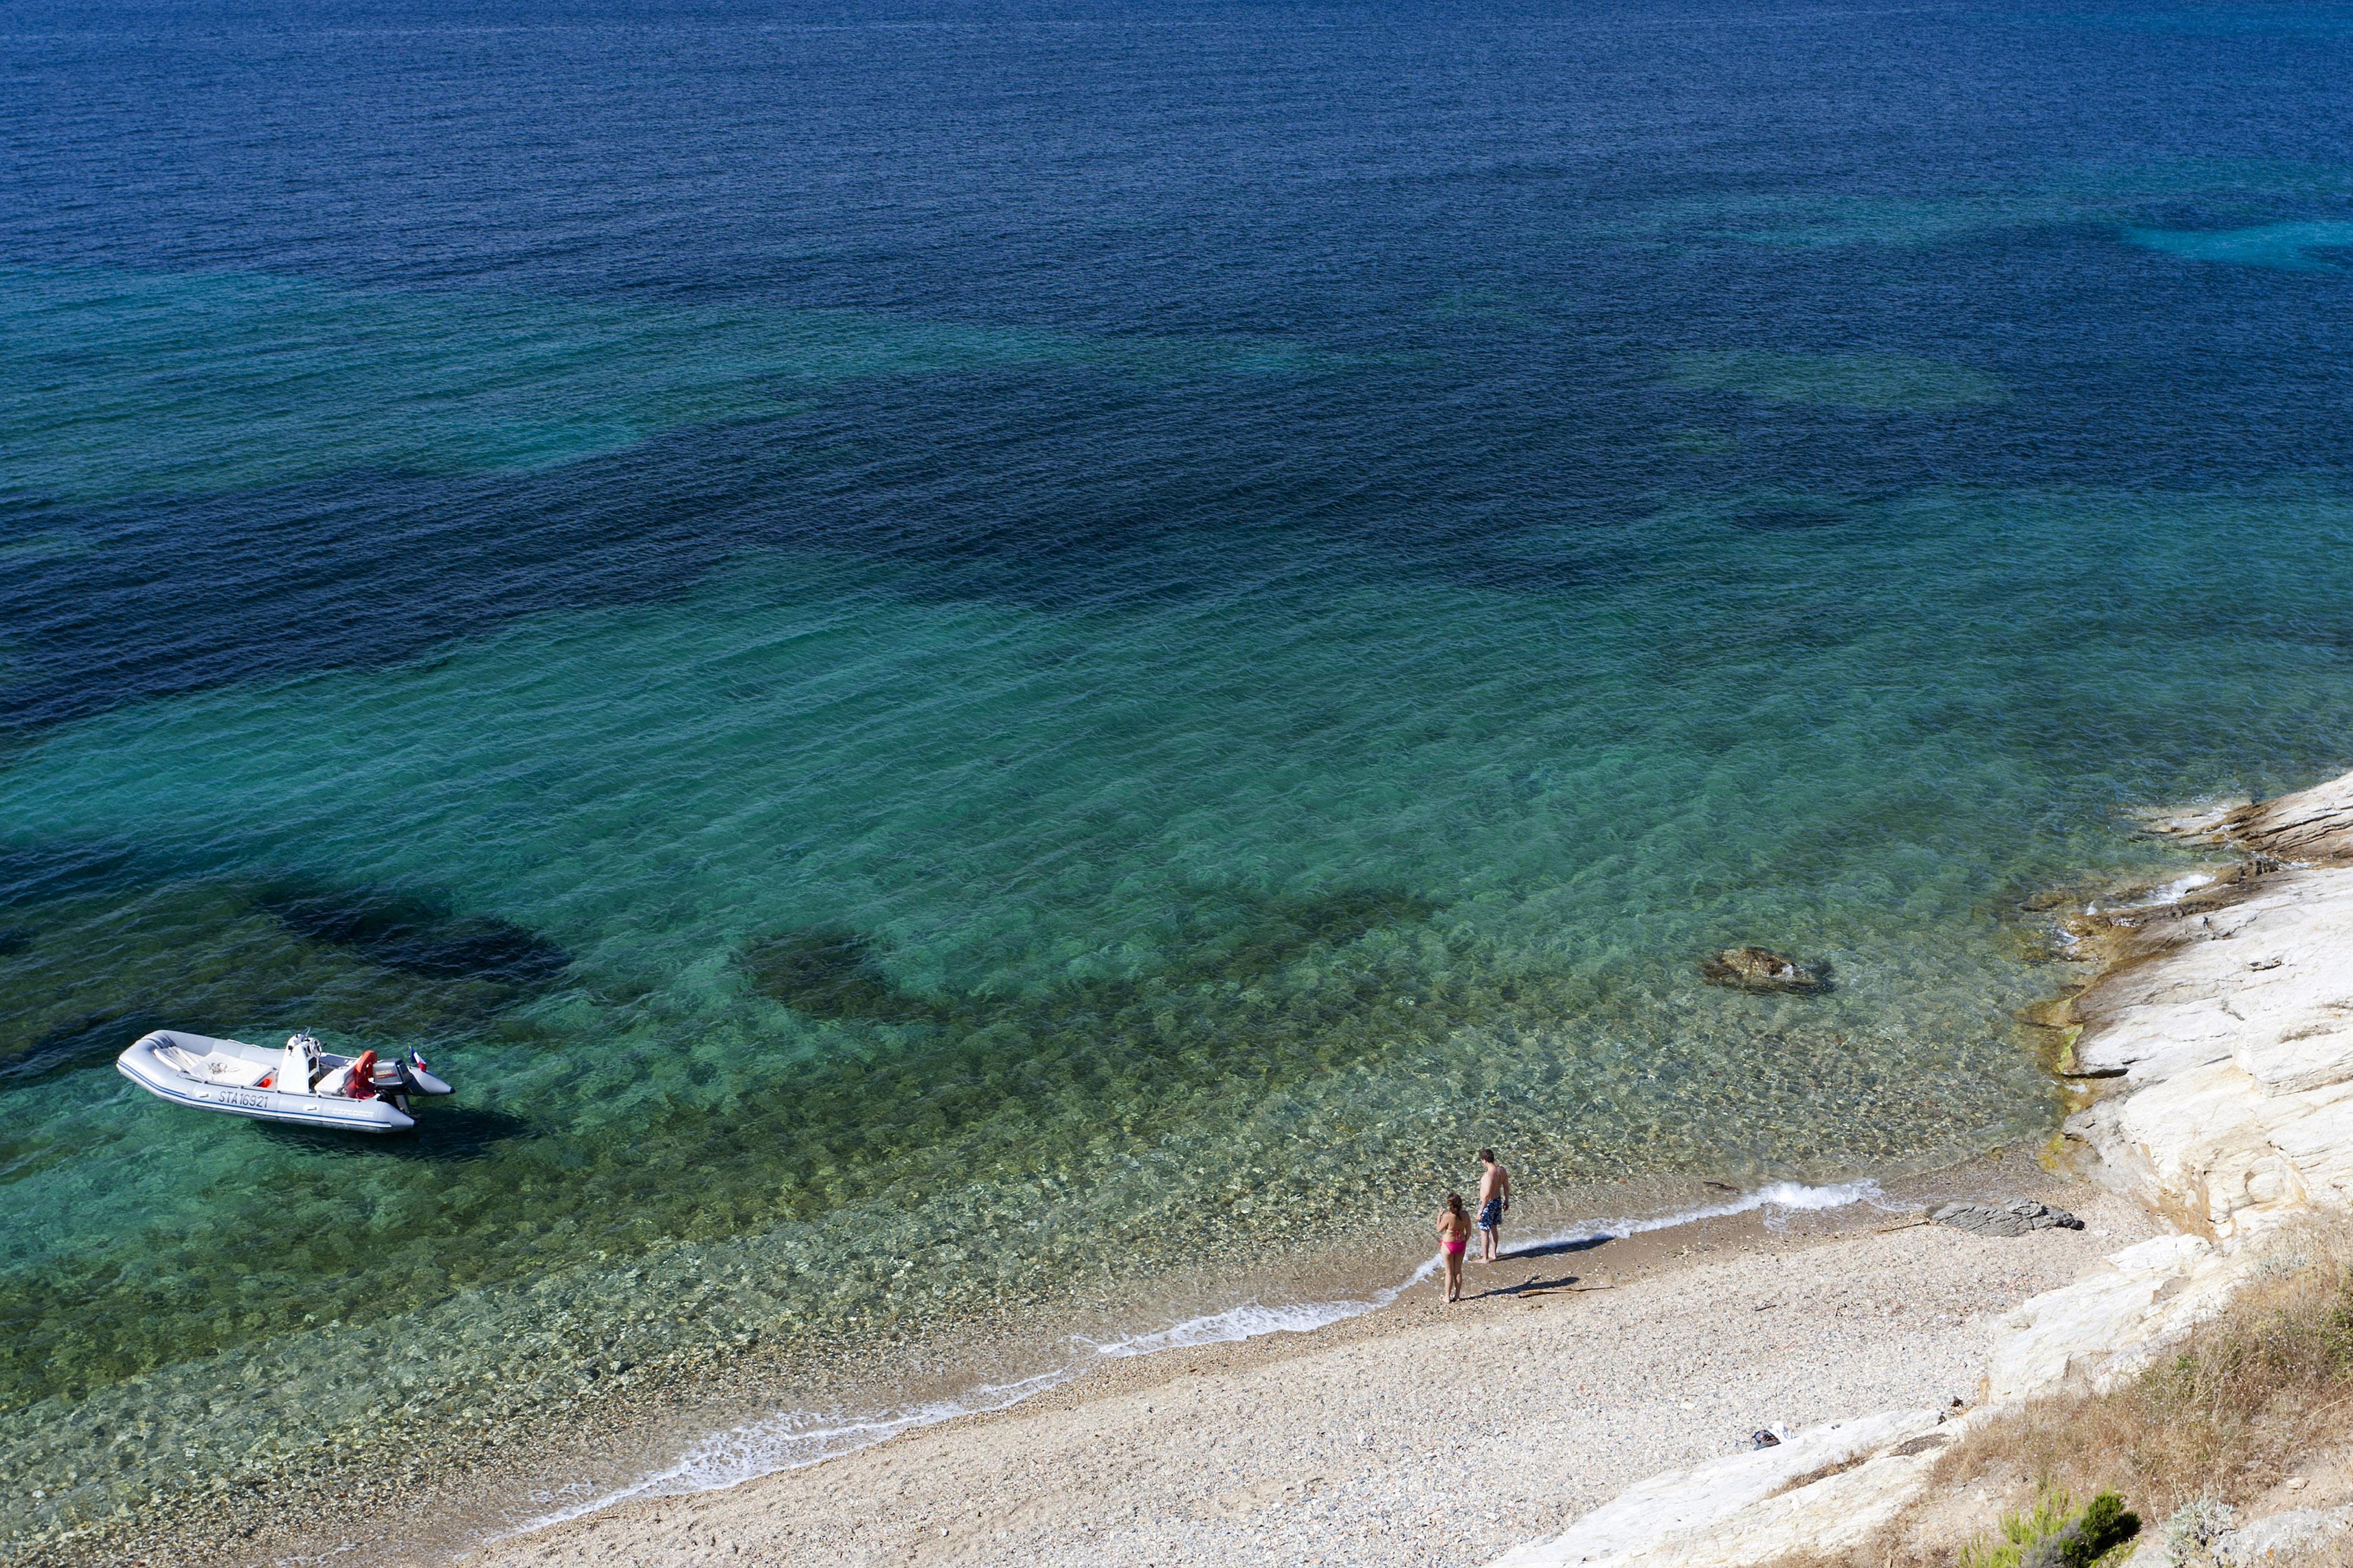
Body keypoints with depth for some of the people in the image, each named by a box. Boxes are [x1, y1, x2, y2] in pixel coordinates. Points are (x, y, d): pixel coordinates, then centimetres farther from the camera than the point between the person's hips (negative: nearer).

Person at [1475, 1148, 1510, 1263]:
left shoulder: (1488, 1175, -31)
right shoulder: (1502, 1170, -6)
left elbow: (1487, 1195, -31)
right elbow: (1507, 1187, 6)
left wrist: (1480, 1211, -24)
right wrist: (1507, 1201, 21)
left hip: (1488, 1204, -8)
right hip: (1498, 1201, 8)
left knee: (1484, 1232, 8)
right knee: (1494, 1228, 24)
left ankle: (1485, 1258, 18)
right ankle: (1493, 1253, 38)